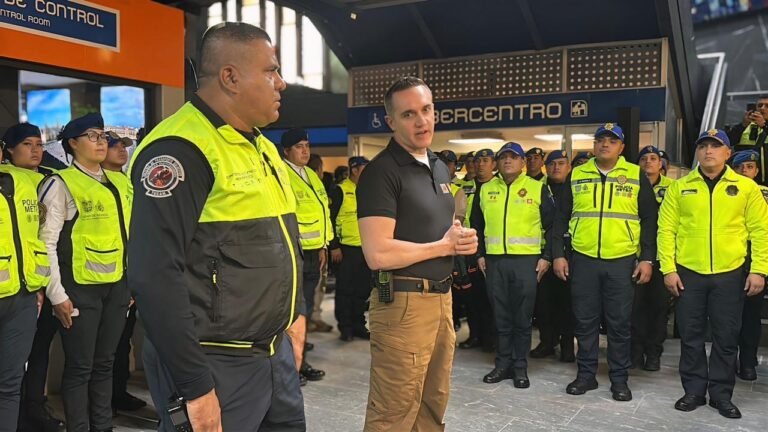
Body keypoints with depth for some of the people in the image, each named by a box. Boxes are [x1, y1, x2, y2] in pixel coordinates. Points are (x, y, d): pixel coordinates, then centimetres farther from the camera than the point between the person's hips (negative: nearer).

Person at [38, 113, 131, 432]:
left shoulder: (120, 182, 11)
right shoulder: (61, 183, -7)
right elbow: (47, 242, -10)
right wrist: (57, 295, -12)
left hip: (117, 286, 6)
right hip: (80, 288, -5)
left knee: (105, 362, 15)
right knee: (80, 366, 4)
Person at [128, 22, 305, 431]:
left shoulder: (262, 146, 11)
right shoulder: (180, 149, -18)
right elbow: (154, 276, -24)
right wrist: (194, 387, -21)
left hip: (276, 352, 9)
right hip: (217, 365, -9)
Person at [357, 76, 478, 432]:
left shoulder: (439, 167, 13)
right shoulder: (382, 172, -14)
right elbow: (378, 253, -24)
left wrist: (463, 240, 2)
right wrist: (445, 246, -12)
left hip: (442, 297, 9)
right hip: (403, 302, -8)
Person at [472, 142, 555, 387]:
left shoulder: (538, 188, 2)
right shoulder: (486, 190, 10)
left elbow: (552, 225, 2)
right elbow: (477, 225, 16)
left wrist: (546, 256, -3)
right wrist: (480, 254, 9)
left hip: (526, 260, -2)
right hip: (495, 260, 3)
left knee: (522, 318, 3)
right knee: (501, 316, 9)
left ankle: (520, 366, 14)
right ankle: (503, 363, 20)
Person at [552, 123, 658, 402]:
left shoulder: (637, 177, 4)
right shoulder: (576, 176, 6)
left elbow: (649, 220, 4)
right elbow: (561, 218, 8)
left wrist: (647, 258, -2)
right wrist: (558, 254, 2)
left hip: (622, 261, -1)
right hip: (583, 260, 1)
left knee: (619, 323, 5)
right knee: (585, 321, 8)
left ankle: (619, 379, 18)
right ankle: (586, 374, 20)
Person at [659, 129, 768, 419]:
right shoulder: (680, 187, 3)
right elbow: (666, 229, 0)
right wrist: (668, 268, -6)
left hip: (730, 274, 0)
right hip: (688, 273, 0)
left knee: (726, 337, 8)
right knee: (691, 335, 8)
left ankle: (721, 394, 22)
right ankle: (694, 390, 21)